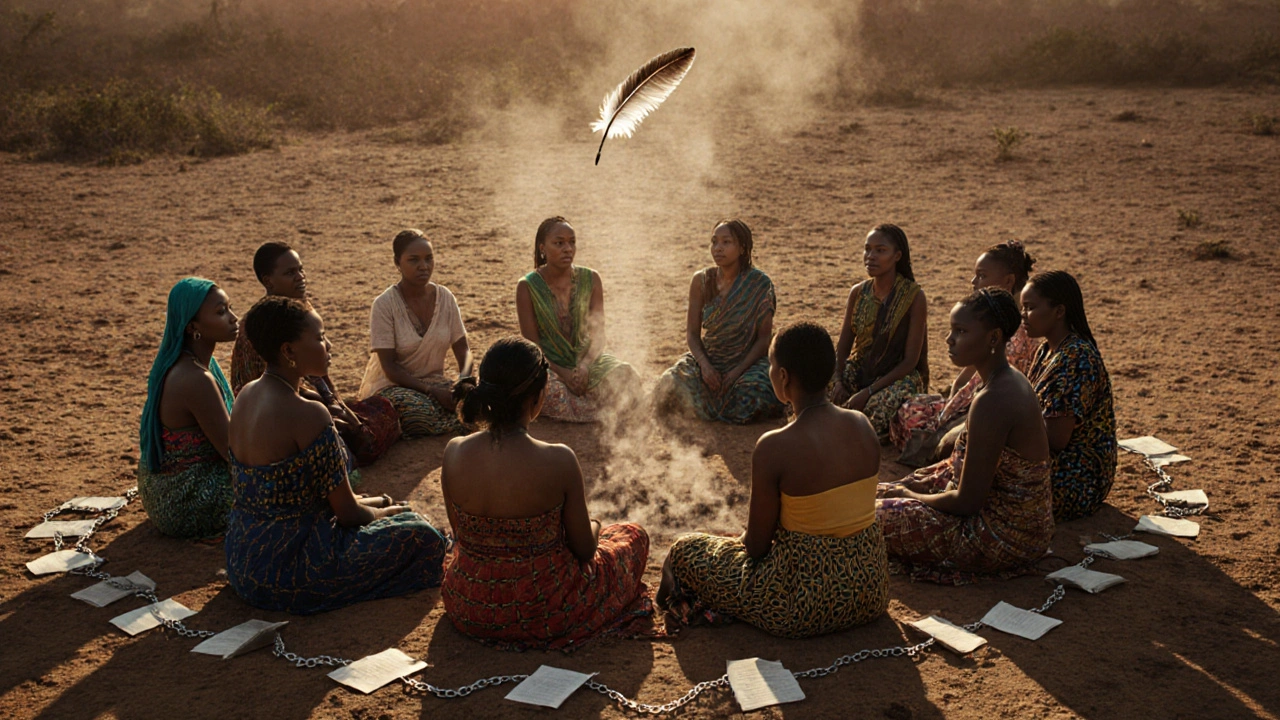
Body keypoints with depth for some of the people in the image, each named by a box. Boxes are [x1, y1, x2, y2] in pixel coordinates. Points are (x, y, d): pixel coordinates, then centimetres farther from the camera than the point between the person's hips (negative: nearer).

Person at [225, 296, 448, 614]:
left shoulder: (247, 395, 3)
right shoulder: (308, 415, -25)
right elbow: (348, 514, -17)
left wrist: (371, 503, 15)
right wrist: (386, 511, 6)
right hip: (286, 570, -9)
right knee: (419, 533, -1)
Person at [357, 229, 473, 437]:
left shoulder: (445, 297, 1)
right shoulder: (385, 304, -13)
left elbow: (463, 349, 3)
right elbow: (389, 366, -16)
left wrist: (464, 378, -19)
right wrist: (432, 392, -25)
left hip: (435, 382, 5)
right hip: (392, 385, -5)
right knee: (421, 411, -37)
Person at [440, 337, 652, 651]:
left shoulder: (454, 452, -16)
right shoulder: (558, 460, -27)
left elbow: (461, 535, 1)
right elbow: (584, 550, -13)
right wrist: (592, 525, 11)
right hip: (544, 612, -3)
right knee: (634, 534, 21)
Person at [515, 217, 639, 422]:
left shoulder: (591, 279, -2)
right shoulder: (527, 287, -9)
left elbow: (598, 334, -5)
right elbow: (531, 344, -9)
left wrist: (584, 367, -24)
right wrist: (563, 374, -22)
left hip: (587, 358, 2)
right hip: (548, 365, -1)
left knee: (622, 375, -28)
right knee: (551, 389, -35)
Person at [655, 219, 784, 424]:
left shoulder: (760, 285, -10)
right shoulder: (701, 281, -3)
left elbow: (764, 338, -9)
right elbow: (692, 332, 0)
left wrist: (738, 371, -19)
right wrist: (705, 365, -17)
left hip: (748, 360, -2)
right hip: (707, 358, 2)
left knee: (747, 405, -31)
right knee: (667, 395, -19)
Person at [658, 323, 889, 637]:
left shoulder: (774, 447, -22)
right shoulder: (862, 425, -4)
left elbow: (756, 546, -13)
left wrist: (746, 537, 11)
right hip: (871, 591, 6)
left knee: (685, 552, 11)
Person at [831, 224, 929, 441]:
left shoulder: (913, 296, -14)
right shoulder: (858, 293, 1)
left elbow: (910, 361, -16)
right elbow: (843, 346, 4)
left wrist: (868, 392, -23)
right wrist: (838, 381, -17)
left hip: (898, 377, -5)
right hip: (858, 371, 5)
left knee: (879, 406, -38)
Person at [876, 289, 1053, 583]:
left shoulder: (992, 401, -29)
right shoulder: (1012, 381, 3)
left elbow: (966, 502, -24)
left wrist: (910, 495, -8)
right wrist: (936, 473, 11)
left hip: (1003, 540, -10)